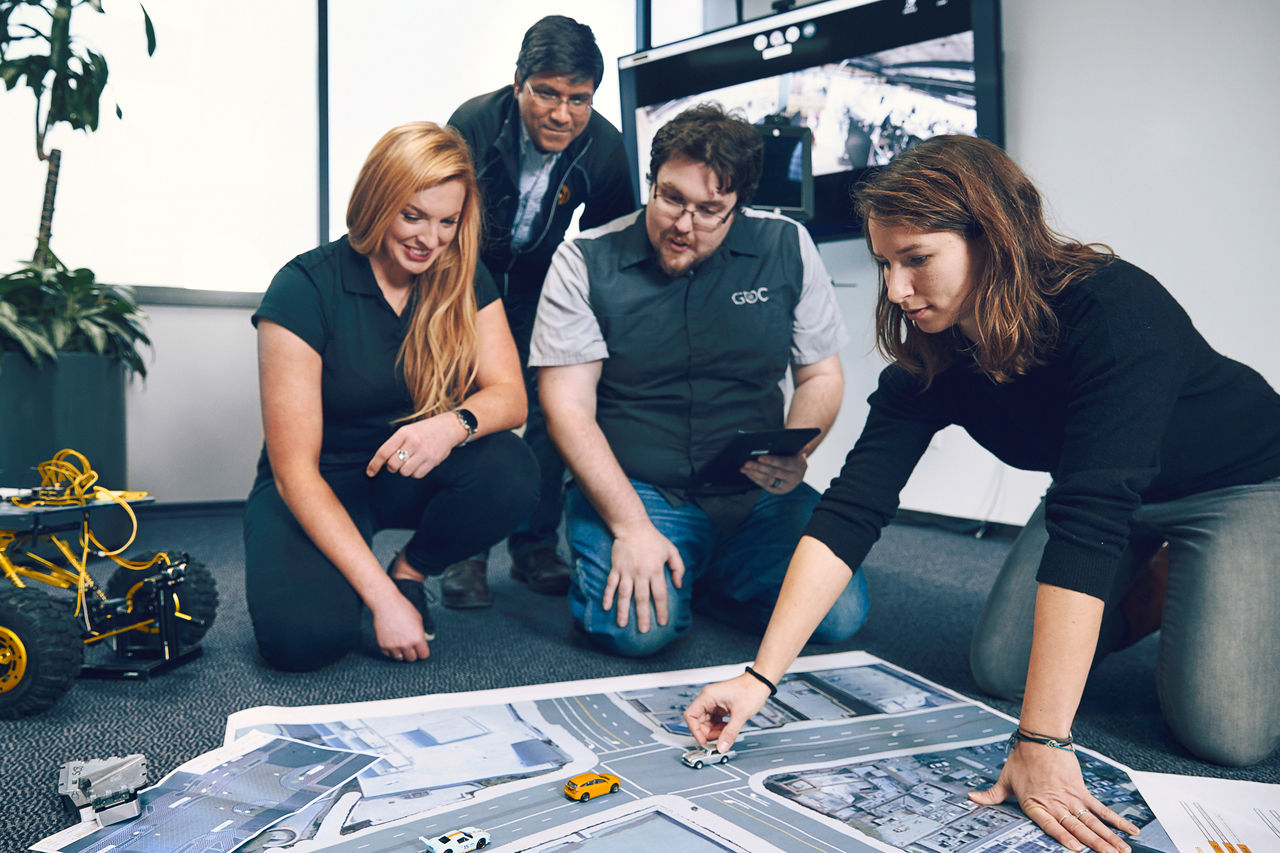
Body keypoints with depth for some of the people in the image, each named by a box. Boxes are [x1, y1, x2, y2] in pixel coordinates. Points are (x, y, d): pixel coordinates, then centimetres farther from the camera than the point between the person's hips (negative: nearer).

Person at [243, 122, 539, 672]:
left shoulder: (464, 283, -3)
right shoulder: (305, 287, -18)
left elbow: (509, 395, -11)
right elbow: (295, 470, -20)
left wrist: (455, 423, -37)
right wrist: (381, 600, -26)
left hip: (409, 476, 4)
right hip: (318, 489, -4)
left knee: (511, 473, -28)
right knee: (304, 634, -31)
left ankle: (411, 571, 1)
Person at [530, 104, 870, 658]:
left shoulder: (786, 248, 3)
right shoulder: (584, 262, -4)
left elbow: (821, 375, 11)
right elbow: (568, 408, -9)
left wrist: (795, 454, -11)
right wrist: (631, 526, -18)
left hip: (757, 495, 3)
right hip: (631, 489, -2)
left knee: (839, 613, -17)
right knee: (641, 627, -28)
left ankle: (700, 576, 10)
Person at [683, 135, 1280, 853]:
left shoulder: (1113, 313, -38)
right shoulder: (928, 360, -20)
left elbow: (1086, 524, -45)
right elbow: (851, 510, -24)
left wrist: (1042, 743, -46)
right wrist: (762, 676, -31)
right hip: (1106, 490, 5)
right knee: (1000, 668, -5)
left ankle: (1187, 590, 12)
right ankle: (1151, 588, 19)